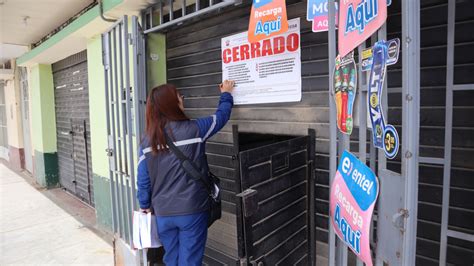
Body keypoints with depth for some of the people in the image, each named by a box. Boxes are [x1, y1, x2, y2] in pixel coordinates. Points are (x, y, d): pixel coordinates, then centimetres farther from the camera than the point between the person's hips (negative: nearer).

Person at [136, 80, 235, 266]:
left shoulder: (147, 141, -3)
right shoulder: (193, 130, -13)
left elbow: (143, 180, 1)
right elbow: (220, 117, 4)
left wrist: (145, 206, 17)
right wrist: (226, 94, 21)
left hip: (163, 213, 4)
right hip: (192, 211, -4)